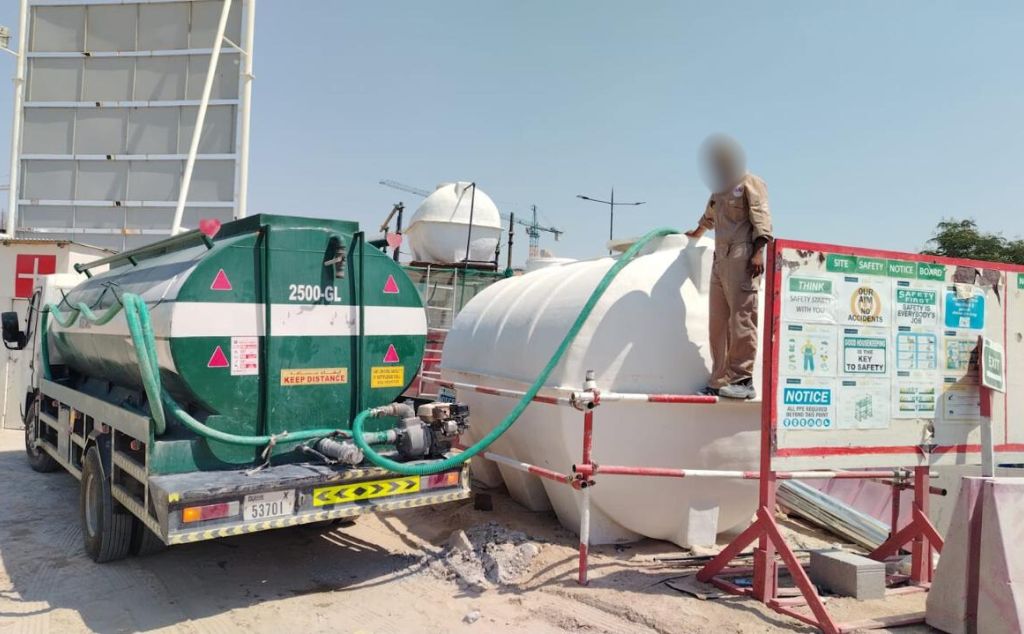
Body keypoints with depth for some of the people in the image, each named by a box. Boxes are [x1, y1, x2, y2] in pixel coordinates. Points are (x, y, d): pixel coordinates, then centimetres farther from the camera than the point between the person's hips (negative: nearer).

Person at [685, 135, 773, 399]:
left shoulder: (749, 183, 5)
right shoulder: (718, 191, 27)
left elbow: (762, 217, -6)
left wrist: (758, 251, -19)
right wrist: (697, 233, 64)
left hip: (742, 257, -8)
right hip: (720, 259, 8)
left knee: (742, 318, -13)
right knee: (718, 322, 2)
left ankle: (743, 379, -13)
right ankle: (720, 380, 2)